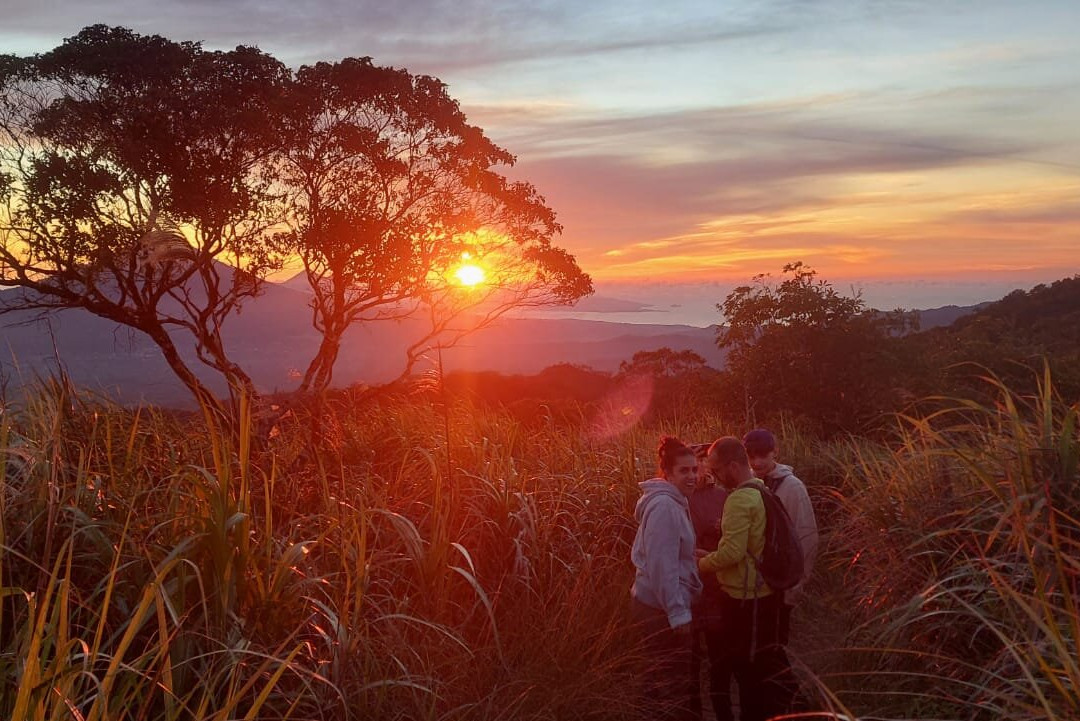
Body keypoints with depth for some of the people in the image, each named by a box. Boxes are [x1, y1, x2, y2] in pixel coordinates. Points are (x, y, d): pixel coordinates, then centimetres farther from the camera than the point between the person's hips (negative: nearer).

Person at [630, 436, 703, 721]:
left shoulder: (674, 501, 11)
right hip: (661, 608, -10)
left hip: (662, 605, 10)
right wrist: (678, 613, -23)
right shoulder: (665, 506, -21)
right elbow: (662, 566, -25)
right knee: (674, 682, 2)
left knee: (664, 678, 21)